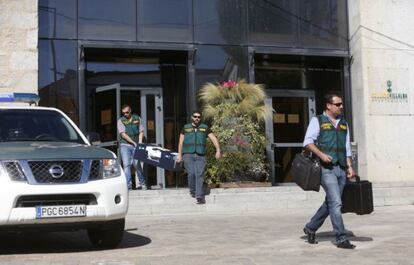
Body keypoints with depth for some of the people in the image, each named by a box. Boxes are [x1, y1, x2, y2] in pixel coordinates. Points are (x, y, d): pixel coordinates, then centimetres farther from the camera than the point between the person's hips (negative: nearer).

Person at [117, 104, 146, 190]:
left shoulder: (137, 118, 10)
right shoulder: (121, 120, 1)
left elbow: (141, 131, 11)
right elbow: (123, 134, -8)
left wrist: (139, 142, -4)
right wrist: (133, 142, -14)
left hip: (136, 145, 1)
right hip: (125, 145, -1)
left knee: (137, 164, -2)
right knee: (126, 164, -9)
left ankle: (142, 183, 11)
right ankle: (128, 184, -10)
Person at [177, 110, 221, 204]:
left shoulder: (205, 128, 10)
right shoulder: (185, 128, 10)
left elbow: (214, 139, 5)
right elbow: (181, 142, 11)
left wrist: (218, 150, -7)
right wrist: (179, 154, 4)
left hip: (200, 155, 0)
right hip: (188, 155, 0)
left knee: (200, 175, -9)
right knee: (191, 173, -13)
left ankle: (200, 196, -11)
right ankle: (192, 191, 12)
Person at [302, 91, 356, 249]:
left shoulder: (343, 124, 19)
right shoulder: (317, 121, 2)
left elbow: (347, 148, 21)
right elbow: (308, 142, -5)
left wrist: (350, 167, 11)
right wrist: (321, 154, -19)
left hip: (341, 168, 7)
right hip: (326, 168, -6)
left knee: (330, 203, 11)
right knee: (336, 203, -12)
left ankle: (311, 228, 28)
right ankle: (341, 239, -8)